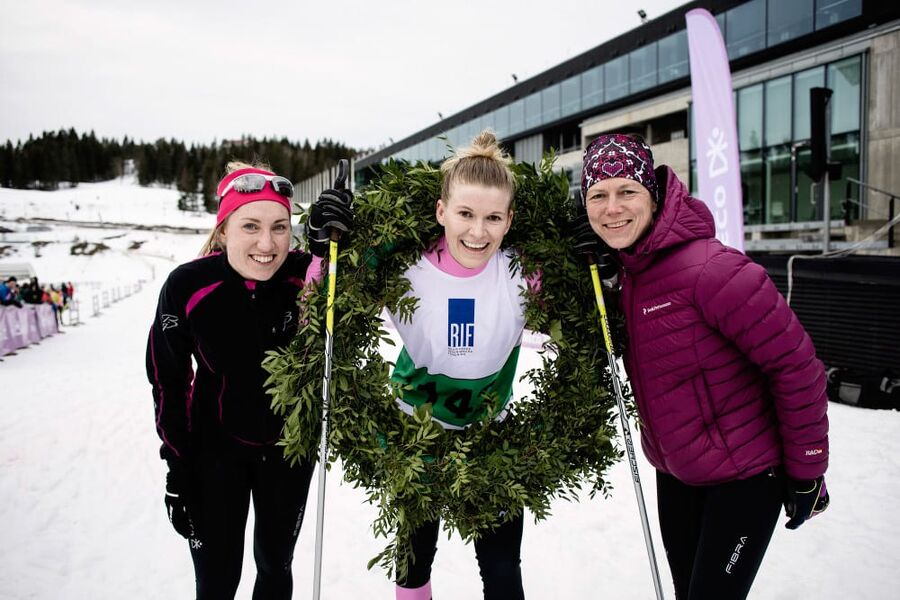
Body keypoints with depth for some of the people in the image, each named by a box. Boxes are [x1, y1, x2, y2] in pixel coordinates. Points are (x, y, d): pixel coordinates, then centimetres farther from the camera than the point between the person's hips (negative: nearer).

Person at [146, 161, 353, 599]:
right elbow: (168, 380, -9)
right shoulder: (187, 286, -21)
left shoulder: (306, 275, -20)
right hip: (215, 448, -1)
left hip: (288, 444, 1)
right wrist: (177, 470, -4)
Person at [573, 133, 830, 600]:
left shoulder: (708, 268, -26)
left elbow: (795, 364, -21)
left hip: (745, 476, -7)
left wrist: (805, 472, -13)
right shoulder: (620, 271, -2)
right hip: (674, 474, 7)